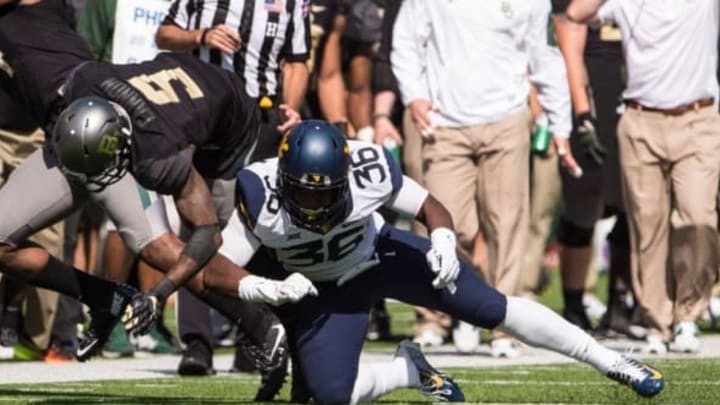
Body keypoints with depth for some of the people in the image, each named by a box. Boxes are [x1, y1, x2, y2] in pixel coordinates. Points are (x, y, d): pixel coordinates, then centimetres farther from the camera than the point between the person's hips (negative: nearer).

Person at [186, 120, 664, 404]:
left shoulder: (369, 170, -31)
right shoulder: (261, 197, -33)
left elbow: (430, 207, -13)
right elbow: (217, 271, -28)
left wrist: (444, 242, -35)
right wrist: (271, 288, -45)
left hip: (381, 253, 0)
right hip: (325, 289, 0)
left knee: (493, 307, -5)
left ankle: (611, 362, 7)